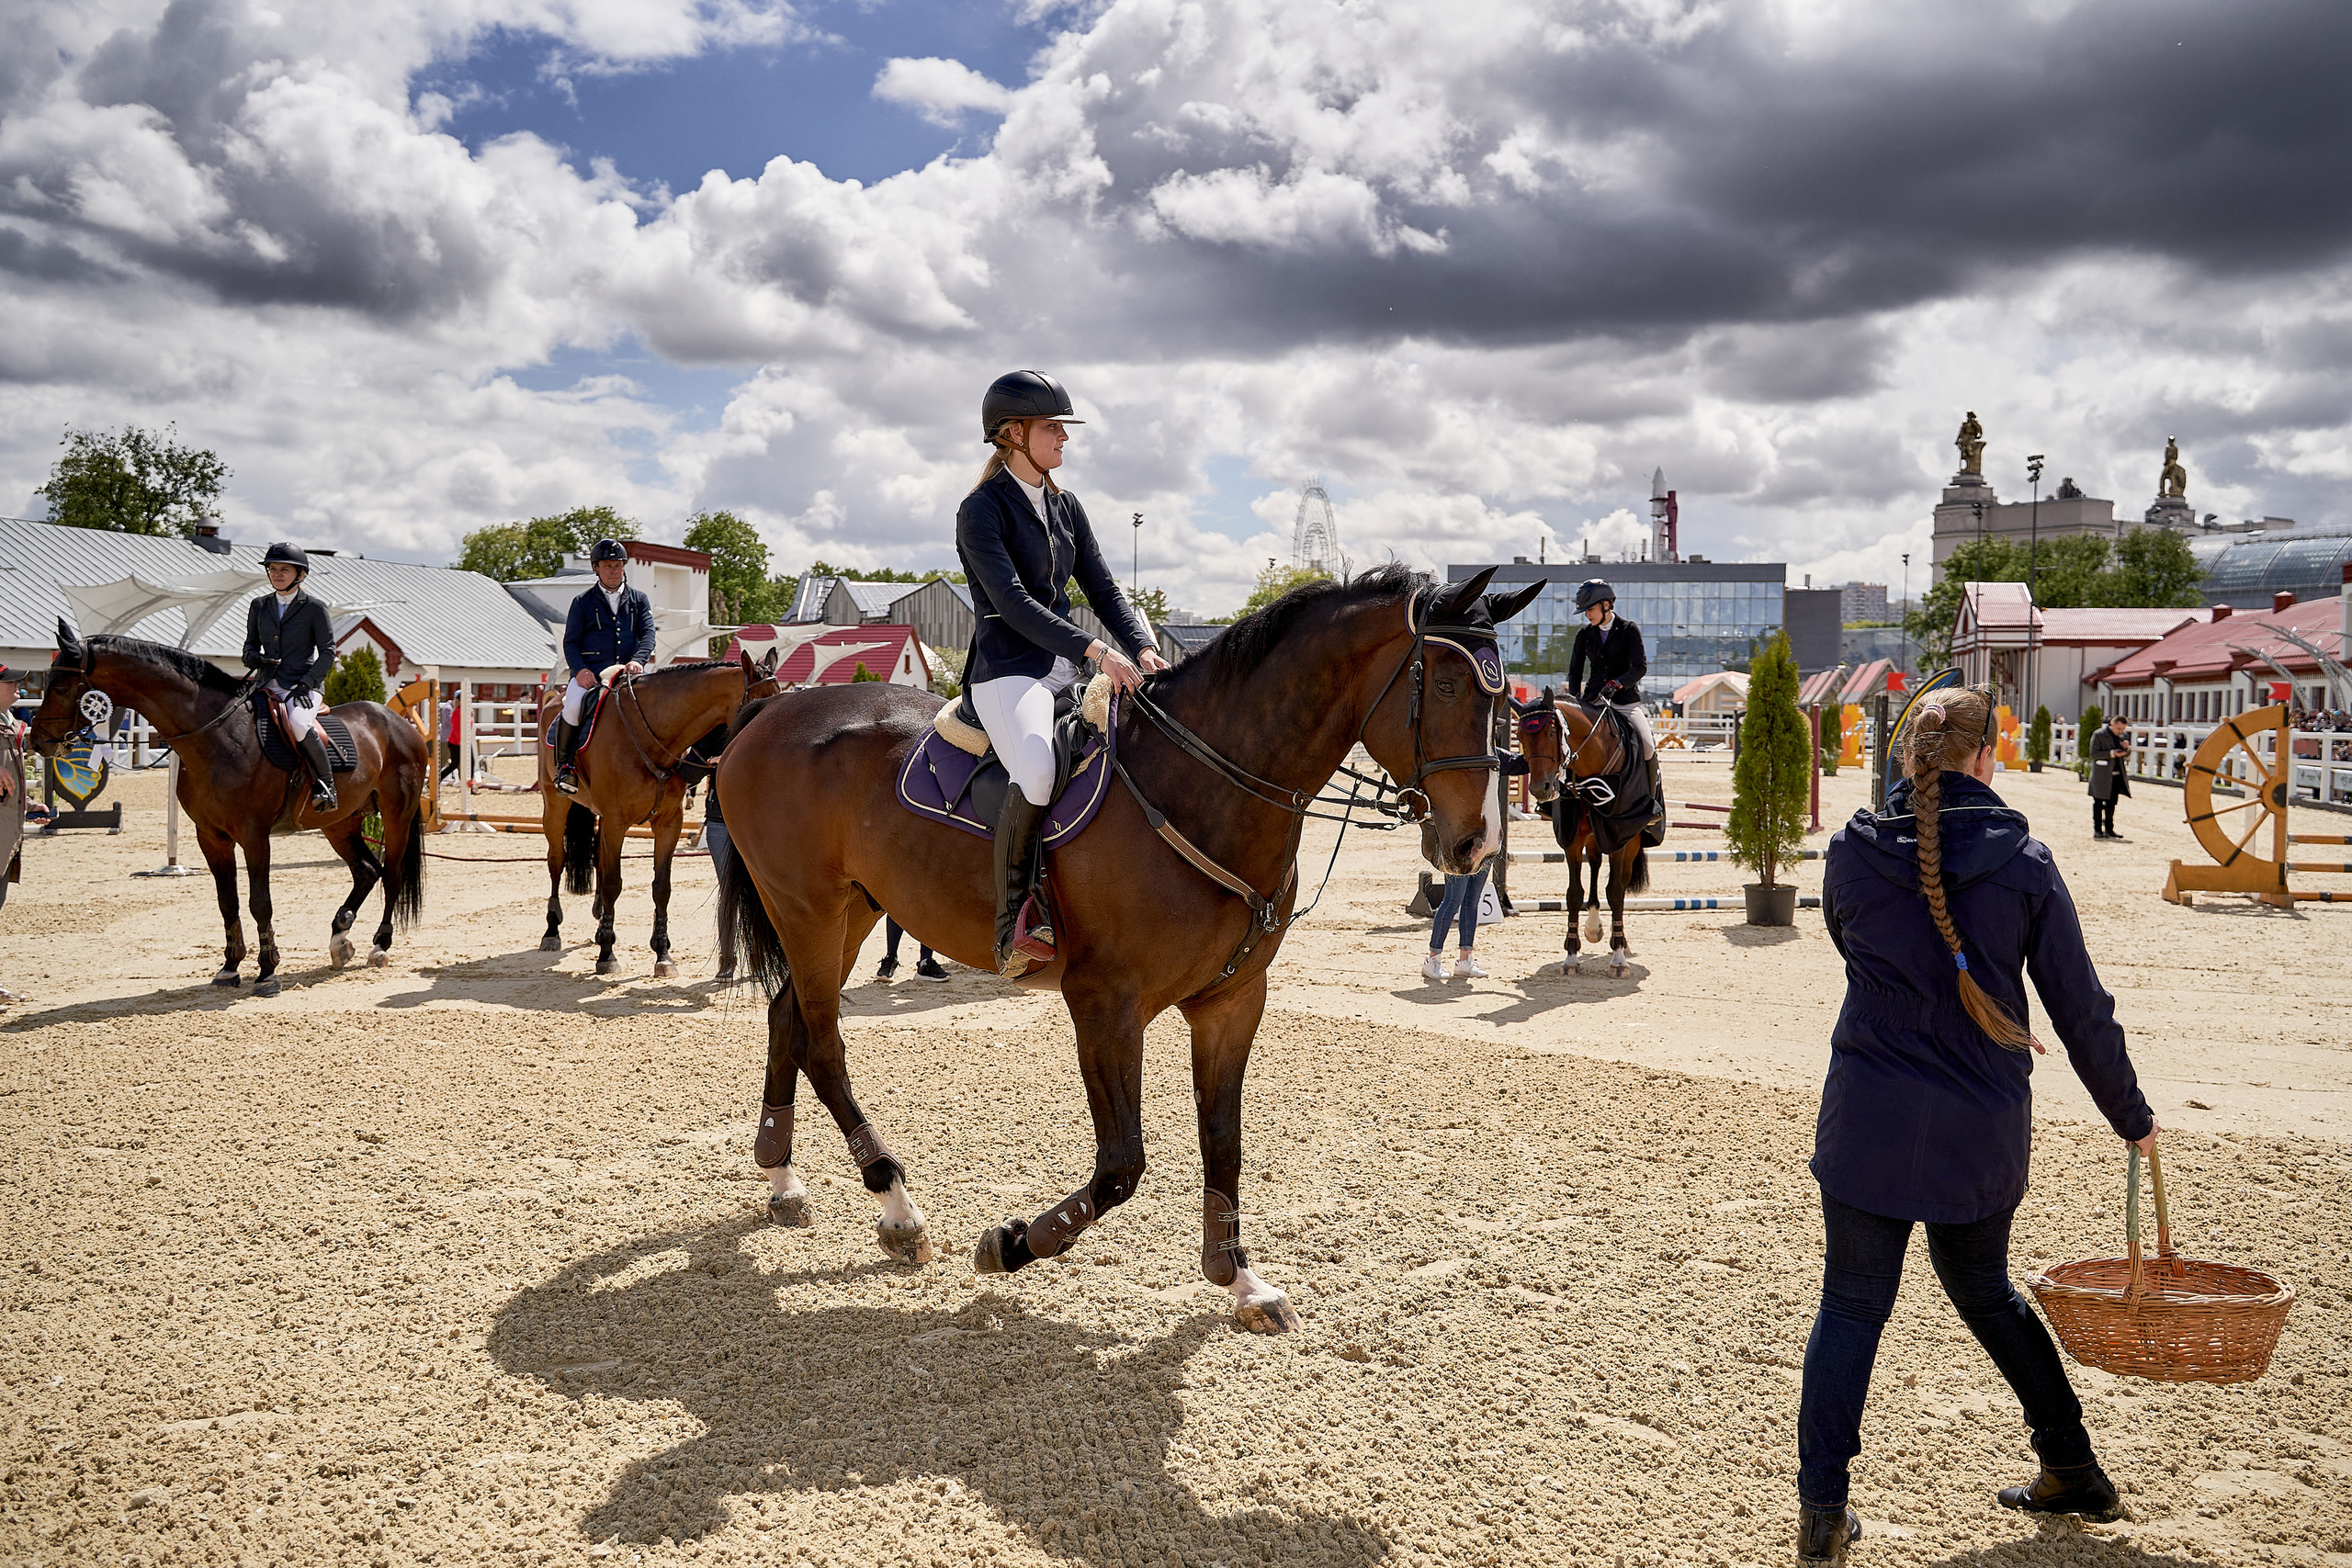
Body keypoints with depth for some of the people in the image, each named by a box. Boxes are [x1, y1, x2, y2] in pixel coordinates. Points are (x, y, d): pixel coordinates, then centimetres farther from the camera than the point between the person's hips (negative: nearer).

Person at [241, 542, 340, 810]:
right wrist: (252, 657, -4)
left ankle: (326, 787, -21)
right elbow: (251, 644, 21)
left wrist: (305, 684, -14)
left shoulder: (314, 608, 0)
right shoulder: (259, 606, 14)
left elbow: (327, 651, -2)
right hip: (267, 685, 5)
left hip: (303, 687, -5)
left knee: (299, 724, -35)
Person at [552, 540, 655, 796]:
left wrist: (638, 660, -16)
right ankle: (564, 765, -12)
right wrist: (580, 670, -13)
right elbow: (570, 641, 7)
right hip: (590, 672, -2)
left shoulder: (639, 599, 17)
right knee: (573, 705, -31)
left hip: (630, 671, 2)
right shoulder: (583, 601, 12)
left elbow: (648, 633, 5)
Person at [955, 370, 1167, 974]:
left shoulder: (1066, 507, 16)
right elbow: (1013, 602, -18)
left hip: (1067, 667, 8)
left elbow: (1103, 589, 12)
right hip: (1007, 671, -8)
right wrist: (1094, 649, -27)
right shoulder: (981, 510, -6)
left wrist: (1142, 648, -7)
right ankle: (1013, 924, -24)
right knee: (1037, 771, -35)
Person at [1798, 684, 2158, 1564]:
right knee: (1985, 1293, 23)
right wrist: (2131, 1116, 13)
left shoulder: (1850, 852, -5)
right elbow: (2081, 1007, -1)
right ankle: (2073, 1473, 33)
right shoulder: (2023, 862, -6)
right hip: (1984, 1128, 2)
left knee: (1851, 1308, 7)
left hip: (1870, 1120, -1)